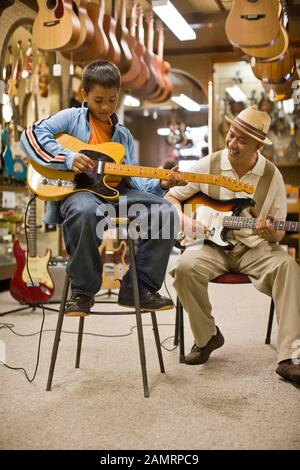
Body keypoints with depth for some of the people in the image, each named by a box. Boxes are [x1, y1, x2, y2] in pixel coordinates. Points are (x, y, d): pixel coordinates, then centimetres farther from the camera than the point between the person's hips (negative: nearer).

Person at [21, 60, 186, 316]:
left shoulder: (124, 135, 24)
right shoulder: (72, 117, 10)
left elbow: (132, 178, 18)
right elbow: (32, 134, -5)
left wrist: (160, 184, -2)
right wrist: (69, 158, -16)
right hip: (77, 190, -5)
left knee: (166, 211, -17)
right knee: (86, 212, -42)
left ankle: (139, 287, -7)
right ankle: (83, 291, -20)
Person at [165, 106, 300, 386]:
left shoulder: (272, 176, 1)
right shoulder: (207, 165, 0)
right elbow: (171, 197, 9)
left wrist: (271, 234, -20)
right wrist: (185, 220, -11)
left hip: (254, 247, 0)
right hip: (211, 244, 0)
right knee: (186, 268, -32)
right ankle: (207, 337, -5)